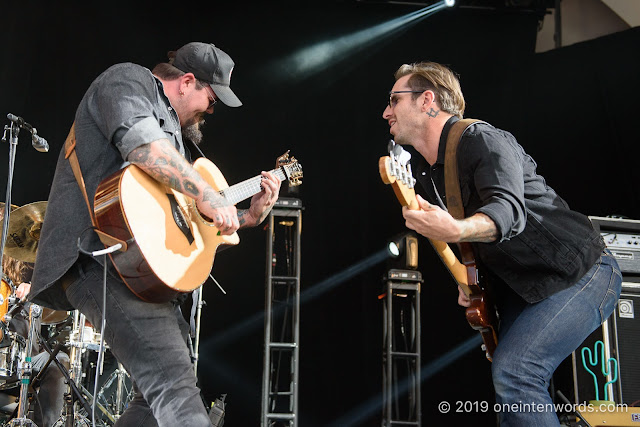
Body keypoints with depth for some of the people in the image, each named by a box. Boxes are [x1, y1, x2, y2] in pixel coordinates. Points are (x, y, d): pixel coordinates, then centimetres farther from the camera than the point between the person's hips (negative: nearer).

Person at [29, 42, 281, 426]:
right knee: (174, 386, -24)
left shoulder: (174, 129, 30)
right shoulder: (128, 79, 3)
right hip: (97, 255, -11)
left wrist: (251, 215, 21)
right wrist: (207, 195, -22)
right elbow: (141, 143, -21)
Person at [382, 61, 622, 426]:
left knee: (514, 373, -23)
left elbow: (510, 210, -35)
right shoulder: (424, 169, 8)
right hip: (519, 286, 9)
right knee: (508, 375, 8)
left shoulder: (481, 139, -19)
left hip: (578, 276, -9)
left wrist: (455, 231, -53)